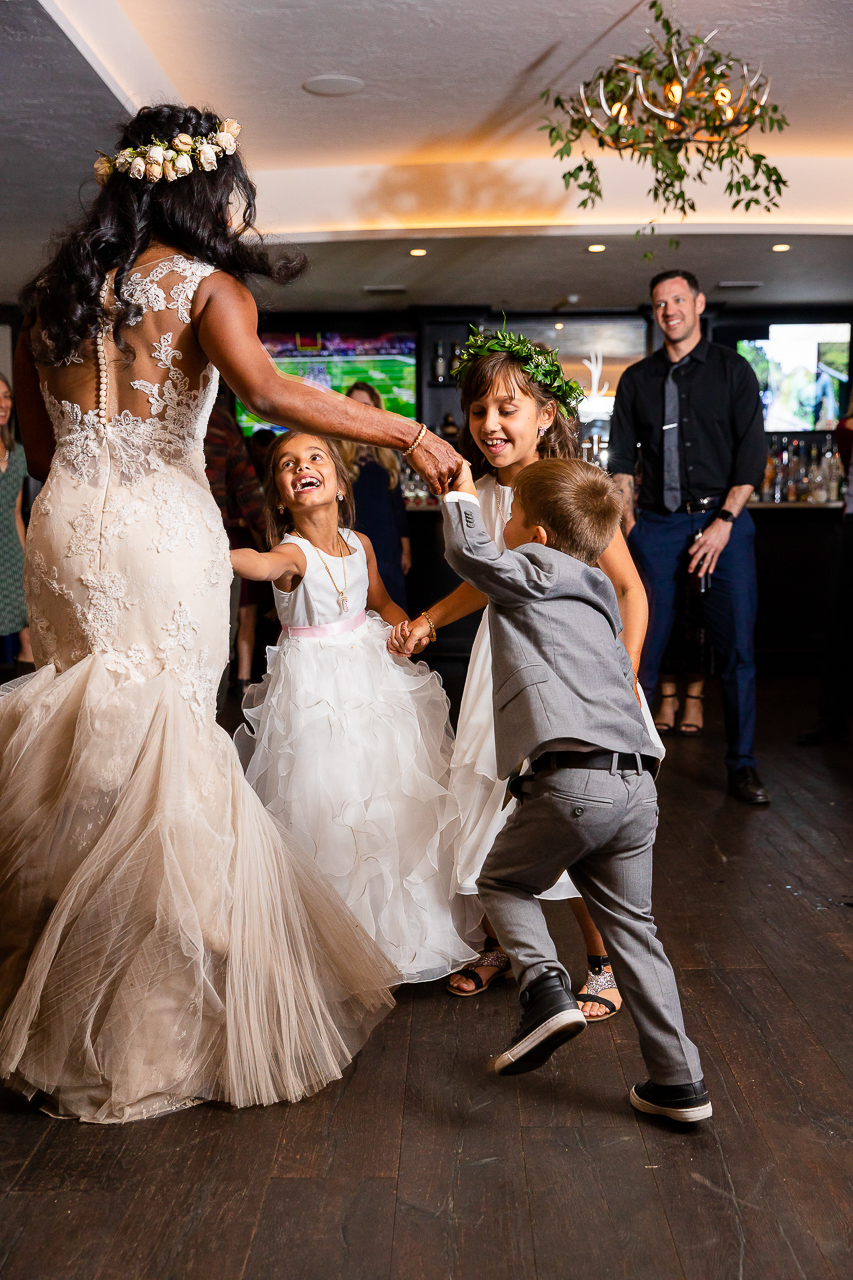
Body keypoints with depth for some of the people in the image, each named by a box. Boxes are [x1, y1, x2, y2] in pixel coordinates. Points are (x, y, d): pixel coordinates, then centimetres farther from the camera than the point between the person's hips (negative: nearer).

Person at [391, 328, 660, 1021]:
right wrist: (427, 619, 9)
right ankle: (498, 944, 34)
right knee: (487, 804, 11)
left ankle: (601, 962, 18)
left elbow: (630, 589, -10)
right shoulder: (477, 496, 3)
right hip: (499, 663, 6)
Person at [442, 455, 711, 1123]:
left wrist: (462, 495, 12)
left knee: (504, 881, 17)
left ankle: (547, 987, -6)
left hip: (572, 779, -7)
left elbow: (469, 551, -6)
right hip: (636, 783, 7)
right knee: (631, 922, 16)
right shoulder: (596, 600, 26)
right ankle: (679, 1081, 18)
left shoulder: (533, 572, 4)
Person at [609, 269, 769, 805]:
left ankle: (742, 764, 10)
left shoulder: (732, 370, 7)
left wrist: (725, 522, -8)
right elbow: (622, 457, 13)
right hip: (658, 525, 1)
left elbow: (752, 453, 1)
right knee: (644, 646, -1)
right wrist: (627, 519, 1)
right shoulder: (637, 379, 13)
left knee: (737, 646, 0)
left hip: (722, 520, -1)